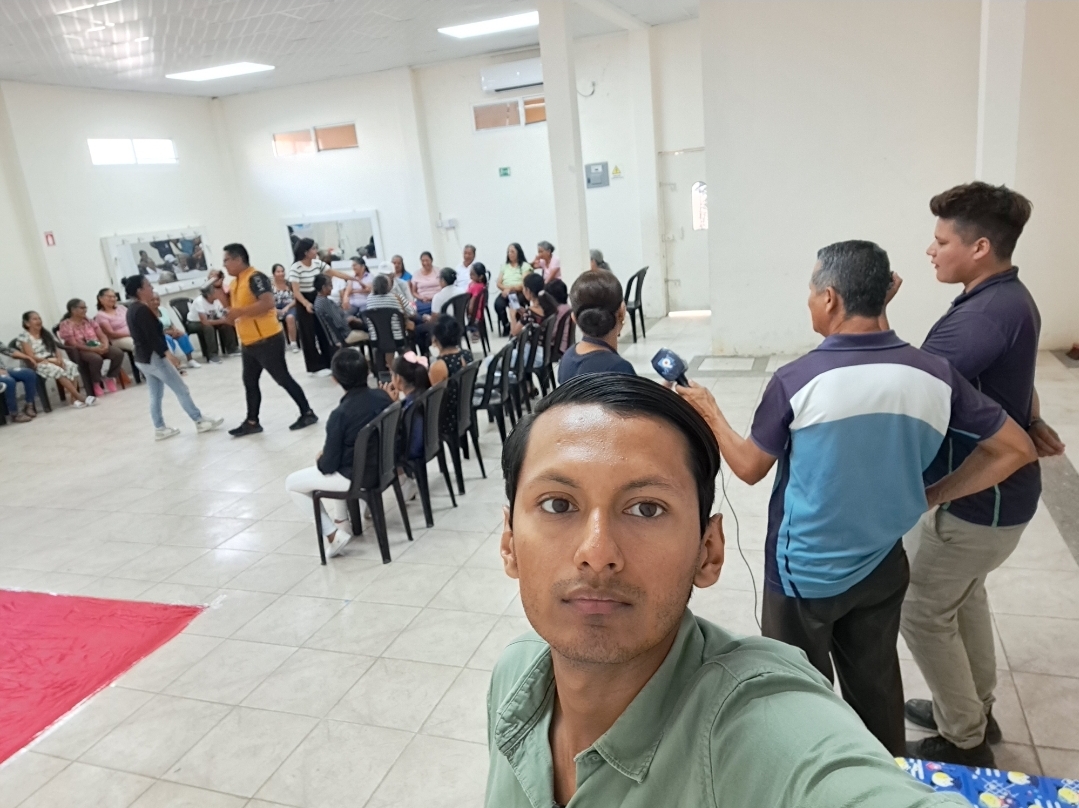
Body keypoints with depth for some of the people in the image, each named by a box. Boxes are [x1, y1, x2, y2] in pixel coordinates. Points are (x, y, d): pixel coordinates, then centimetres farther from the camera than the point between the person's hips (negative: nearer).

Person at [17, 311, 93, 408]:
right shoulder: (23, 337, -4)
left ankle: (74, 399, -34)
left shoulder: (45, 334, 16)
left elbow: (56, 348, 11)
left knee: (72, 366, -26)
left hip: (53, 360, 6)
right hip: (38, 364, -6)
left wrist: (59, 358, -11)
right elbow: (31, 357, -11)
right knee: (59, 371, -35)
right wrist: (50, 360, -19)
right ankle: (79, 397, -34)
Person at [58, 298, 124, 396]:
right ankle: (96, 384, -14)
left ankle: (109, 378, -5)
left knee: (118, 353, -22)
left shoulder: (89, 321, 14)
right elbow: (74, 344, -15)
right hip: (80, 351, -5)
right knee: (96, 359, -39)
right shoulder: (66, 324, -5)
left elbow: (102, 336, 8)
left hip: (97, 347, 6)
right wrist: (93, 349, -26)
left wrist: (105, 345, -16)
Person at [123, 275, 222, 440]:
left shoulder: (132, 310, 11)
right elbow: (152, 336, -24)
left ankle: (160, 429, 17)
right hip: (153, 357, -10)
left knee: (156, 396, 14)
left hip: (142, 358, 10)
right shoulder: (142, 310, -19)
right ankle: (200, 422, 4)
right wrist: (168, 354, -25)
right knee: (182, 390, -2)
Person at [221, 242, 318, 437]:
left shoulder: (255, 278, -17)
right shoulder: (236, 281, 13)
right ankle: (252, 422, 22)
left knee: (283, 378, -3)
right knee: (249, 382, 13)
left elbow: (267, 303, -30)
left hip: (267, 340, -10)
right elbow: (230, 304, 26)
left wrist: (240, 312, -25)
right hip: (248, 343, 10)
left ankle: (307, 413, 8)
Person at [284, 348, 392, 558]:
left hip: (356, 477, -7)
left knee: (291, 483, 13)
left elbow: (329, 465, -18)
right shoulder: (384, 397, -8)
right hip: (383, 466, 7)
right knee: (339, 467, 36)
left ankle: (333, 534, 7)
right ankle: (341, 521, 39)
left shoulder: (340, 414, -24)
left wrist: (320, 460, 6)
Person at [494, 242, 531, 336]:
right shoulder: (504, 266, 21)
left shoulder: (525, 266, 7)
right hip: (506, 292, 3)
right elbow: (498, 283, 11)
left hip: (519, 293, -3)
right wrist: (506, 288, -11)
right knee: (498, 304, -31)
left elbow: (524, 284, -5)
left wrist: (511, 288, -20)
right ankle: (506, 326, -12)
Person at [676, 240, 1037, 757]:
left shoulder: (796, 381, -22)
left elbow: (750, 468, -8)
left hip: (803, 573, -4)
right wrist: (934, 496, 6)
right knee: (876, 684, 24)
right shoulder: (934, 374, -10)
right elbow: (1017, 449, -1)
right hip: (882, 567, 4)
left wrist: (709, 412, 7)